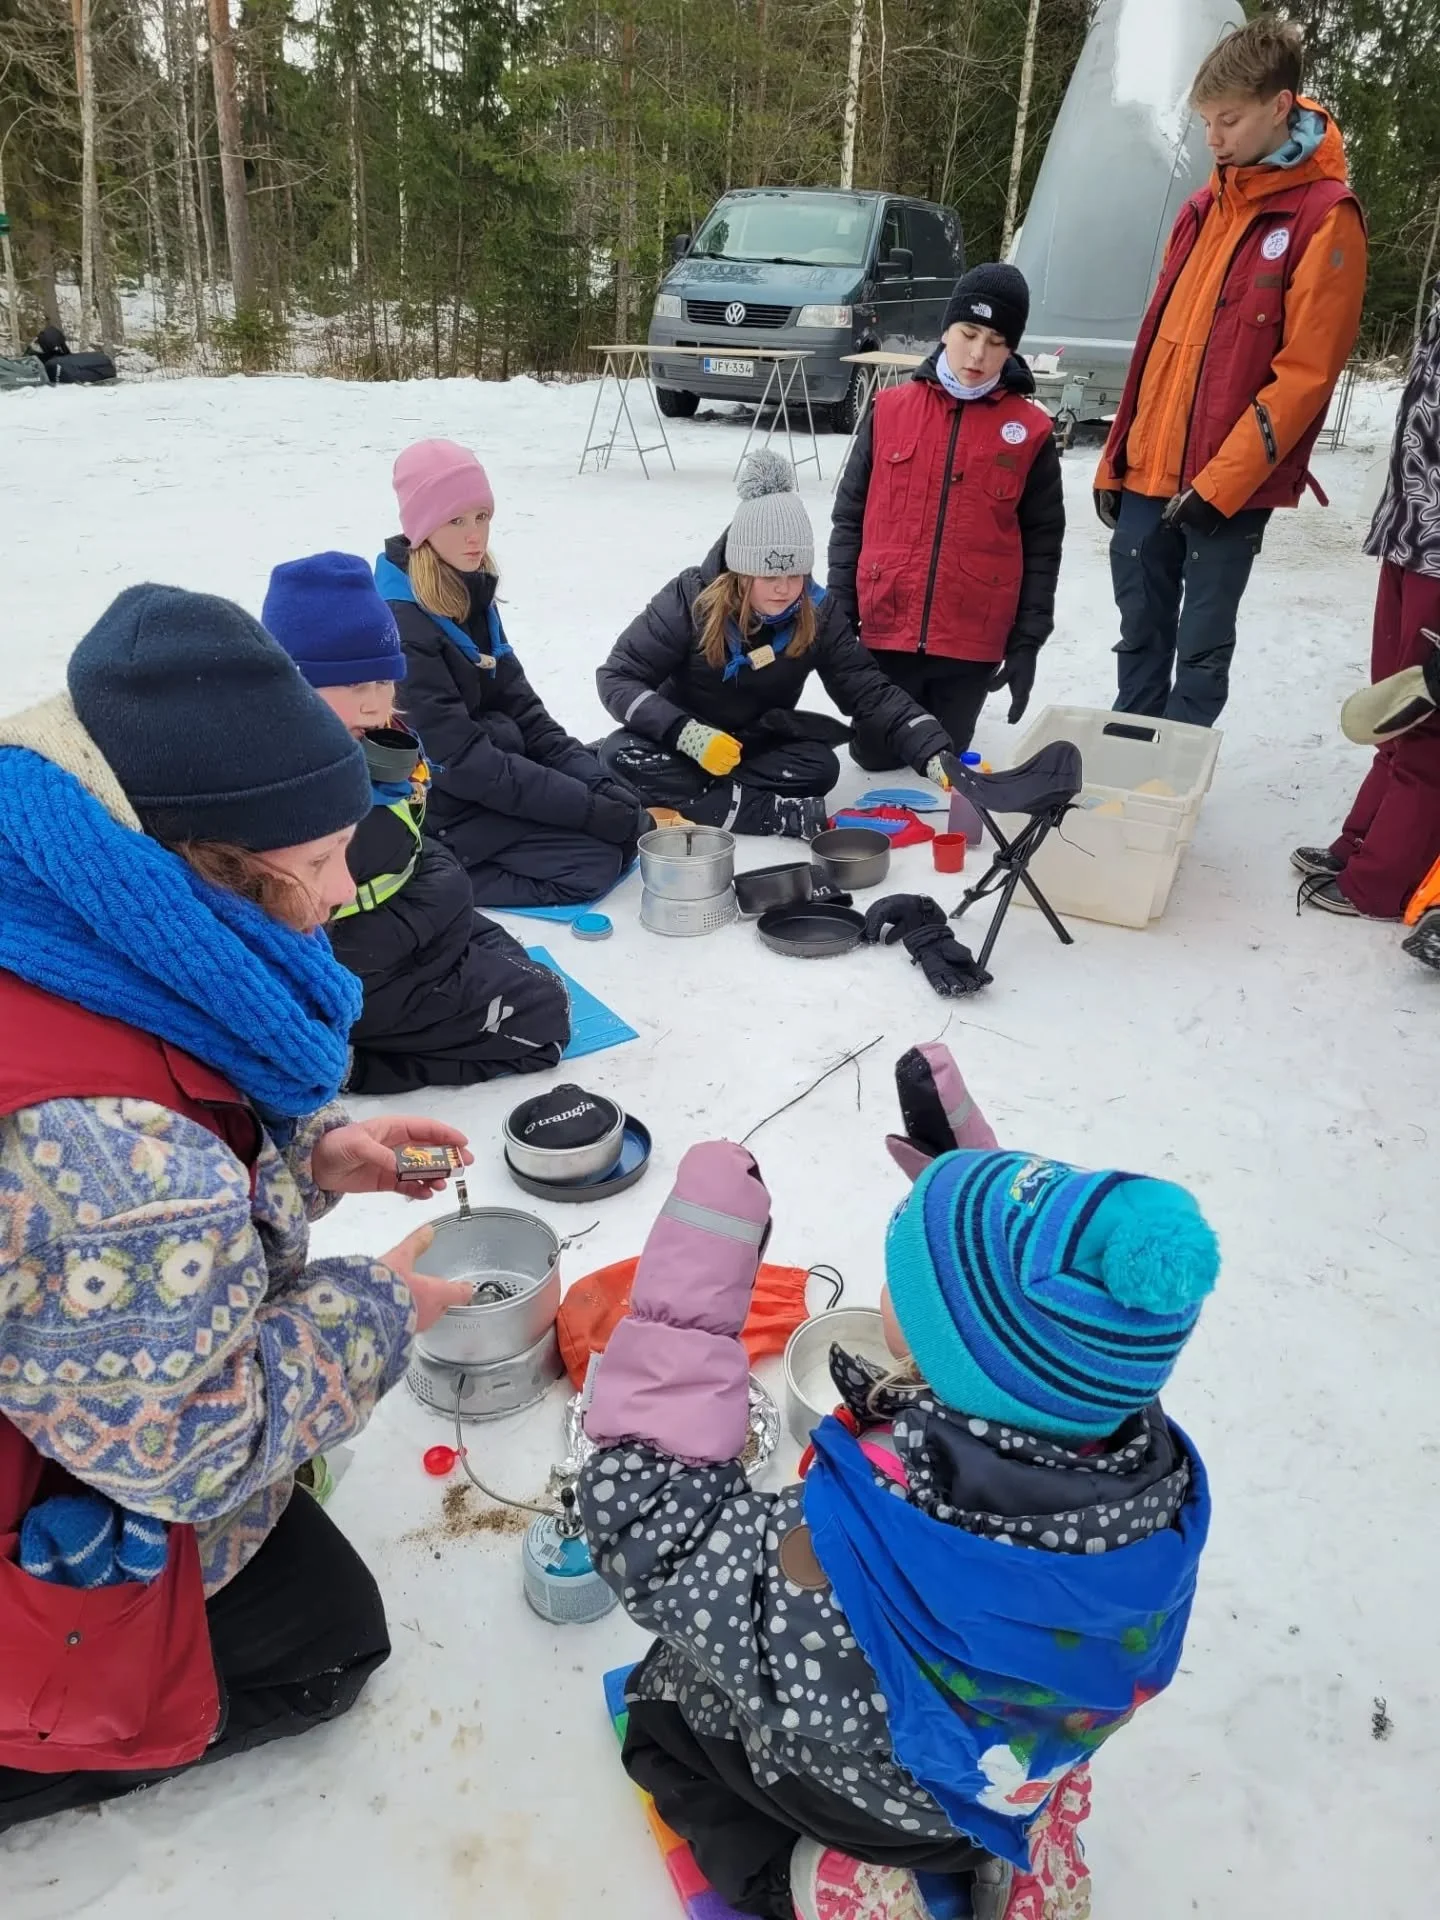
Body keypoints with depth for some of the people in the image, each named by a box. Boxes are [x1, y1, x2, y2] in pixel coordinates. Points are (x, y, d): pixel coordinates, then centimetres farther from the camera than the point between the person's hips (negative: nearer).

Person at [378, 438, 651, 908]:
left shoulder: (473, 596, 6)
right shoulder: (400, 625, -22)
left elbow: (522, 711, 6)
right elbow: (461, 763, -24)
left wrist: (600, 783, -9)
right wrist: (590, 806, -24)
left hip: (496, 770, 9)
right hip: (439, 812, -9)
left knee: (632, 825, 1)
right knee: (593, 863, -17)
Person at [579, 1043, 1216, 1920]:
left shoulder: (833, 1590, -48)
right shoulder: (1154, 1487, -32)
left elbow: (640, 1517, -31)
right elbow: (1035, 1338, -11)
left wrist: (702, 1259, -32)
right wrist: (960, 1160, -13)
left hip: (839, 1820, -3)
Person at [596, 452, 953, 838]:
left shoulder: (819, 614, -13)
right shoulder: (691, 597, -20)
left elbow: (871, 692, -14)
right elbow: (617, 677, -19)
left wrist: (934, 754, -30)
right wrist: (685, 732, -36)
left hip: (759, 745, 2)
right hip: (683, 741, -1)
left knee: (819, 766, -28)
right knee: (621, 755, -34)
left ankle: (680, 795, -25)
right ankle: (783, 815, -36)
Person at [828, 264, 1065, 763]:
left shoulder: (1030, 431, -1)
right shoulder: (890, 410, 1)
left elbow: (1042, 546, 2)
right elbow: (850, 520, 5)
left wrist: (1027, 643, -2)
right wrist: (839, 615, 1)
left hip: (972, 643, 0)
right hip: (884, 631, 1)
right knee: (875, 758, 11)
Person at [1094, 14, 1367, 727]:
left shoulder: (1325, 215, -6)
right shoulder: (1204, 207, 14)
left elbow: (1304, 372, -12)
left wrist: (1222, 482, -18)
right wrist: (1117, 456, 12)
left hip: (1231, 488, -6)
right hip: (1149, 472, 6)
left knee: (1201, 647, 2)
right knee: (1140, 633, 11)